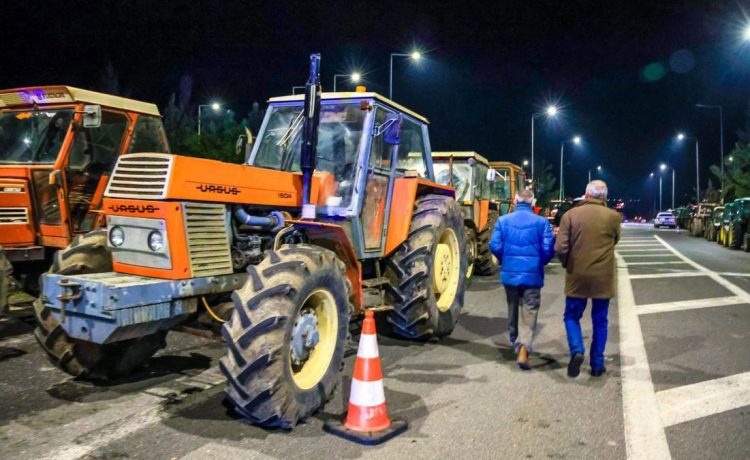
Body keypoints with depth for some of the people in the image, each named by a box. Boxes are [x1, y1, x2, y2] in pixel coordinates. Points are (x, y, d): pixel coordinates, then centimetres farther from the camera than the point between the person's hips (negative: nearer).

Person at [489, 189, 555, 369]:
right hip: (532, 275, -2)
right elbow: (548, 250, -9)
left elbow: (495, 246, -7)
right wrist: (540, 263, 12)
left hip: (509, 273, 2)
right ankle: (523, 349, -15)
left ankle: (515, 342, 38)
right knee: (529, 314, 2)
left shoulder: (503, 220, -2)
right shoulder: (541, 222, -6)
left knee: (512, 310, 21)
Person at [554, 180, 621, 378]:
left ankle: (576, 351, -8)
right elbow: (614, 241, 13)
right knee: (600, 321, 13)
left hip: (577, 276, -1)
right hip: (603, 277, 1)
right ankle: (597, 364, 17)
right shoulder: (613, 217, -3)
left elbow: (560, 248, -10)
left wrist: (566, 264, 7)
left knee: (572, 316, 14)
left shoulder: (570, 215, -7)